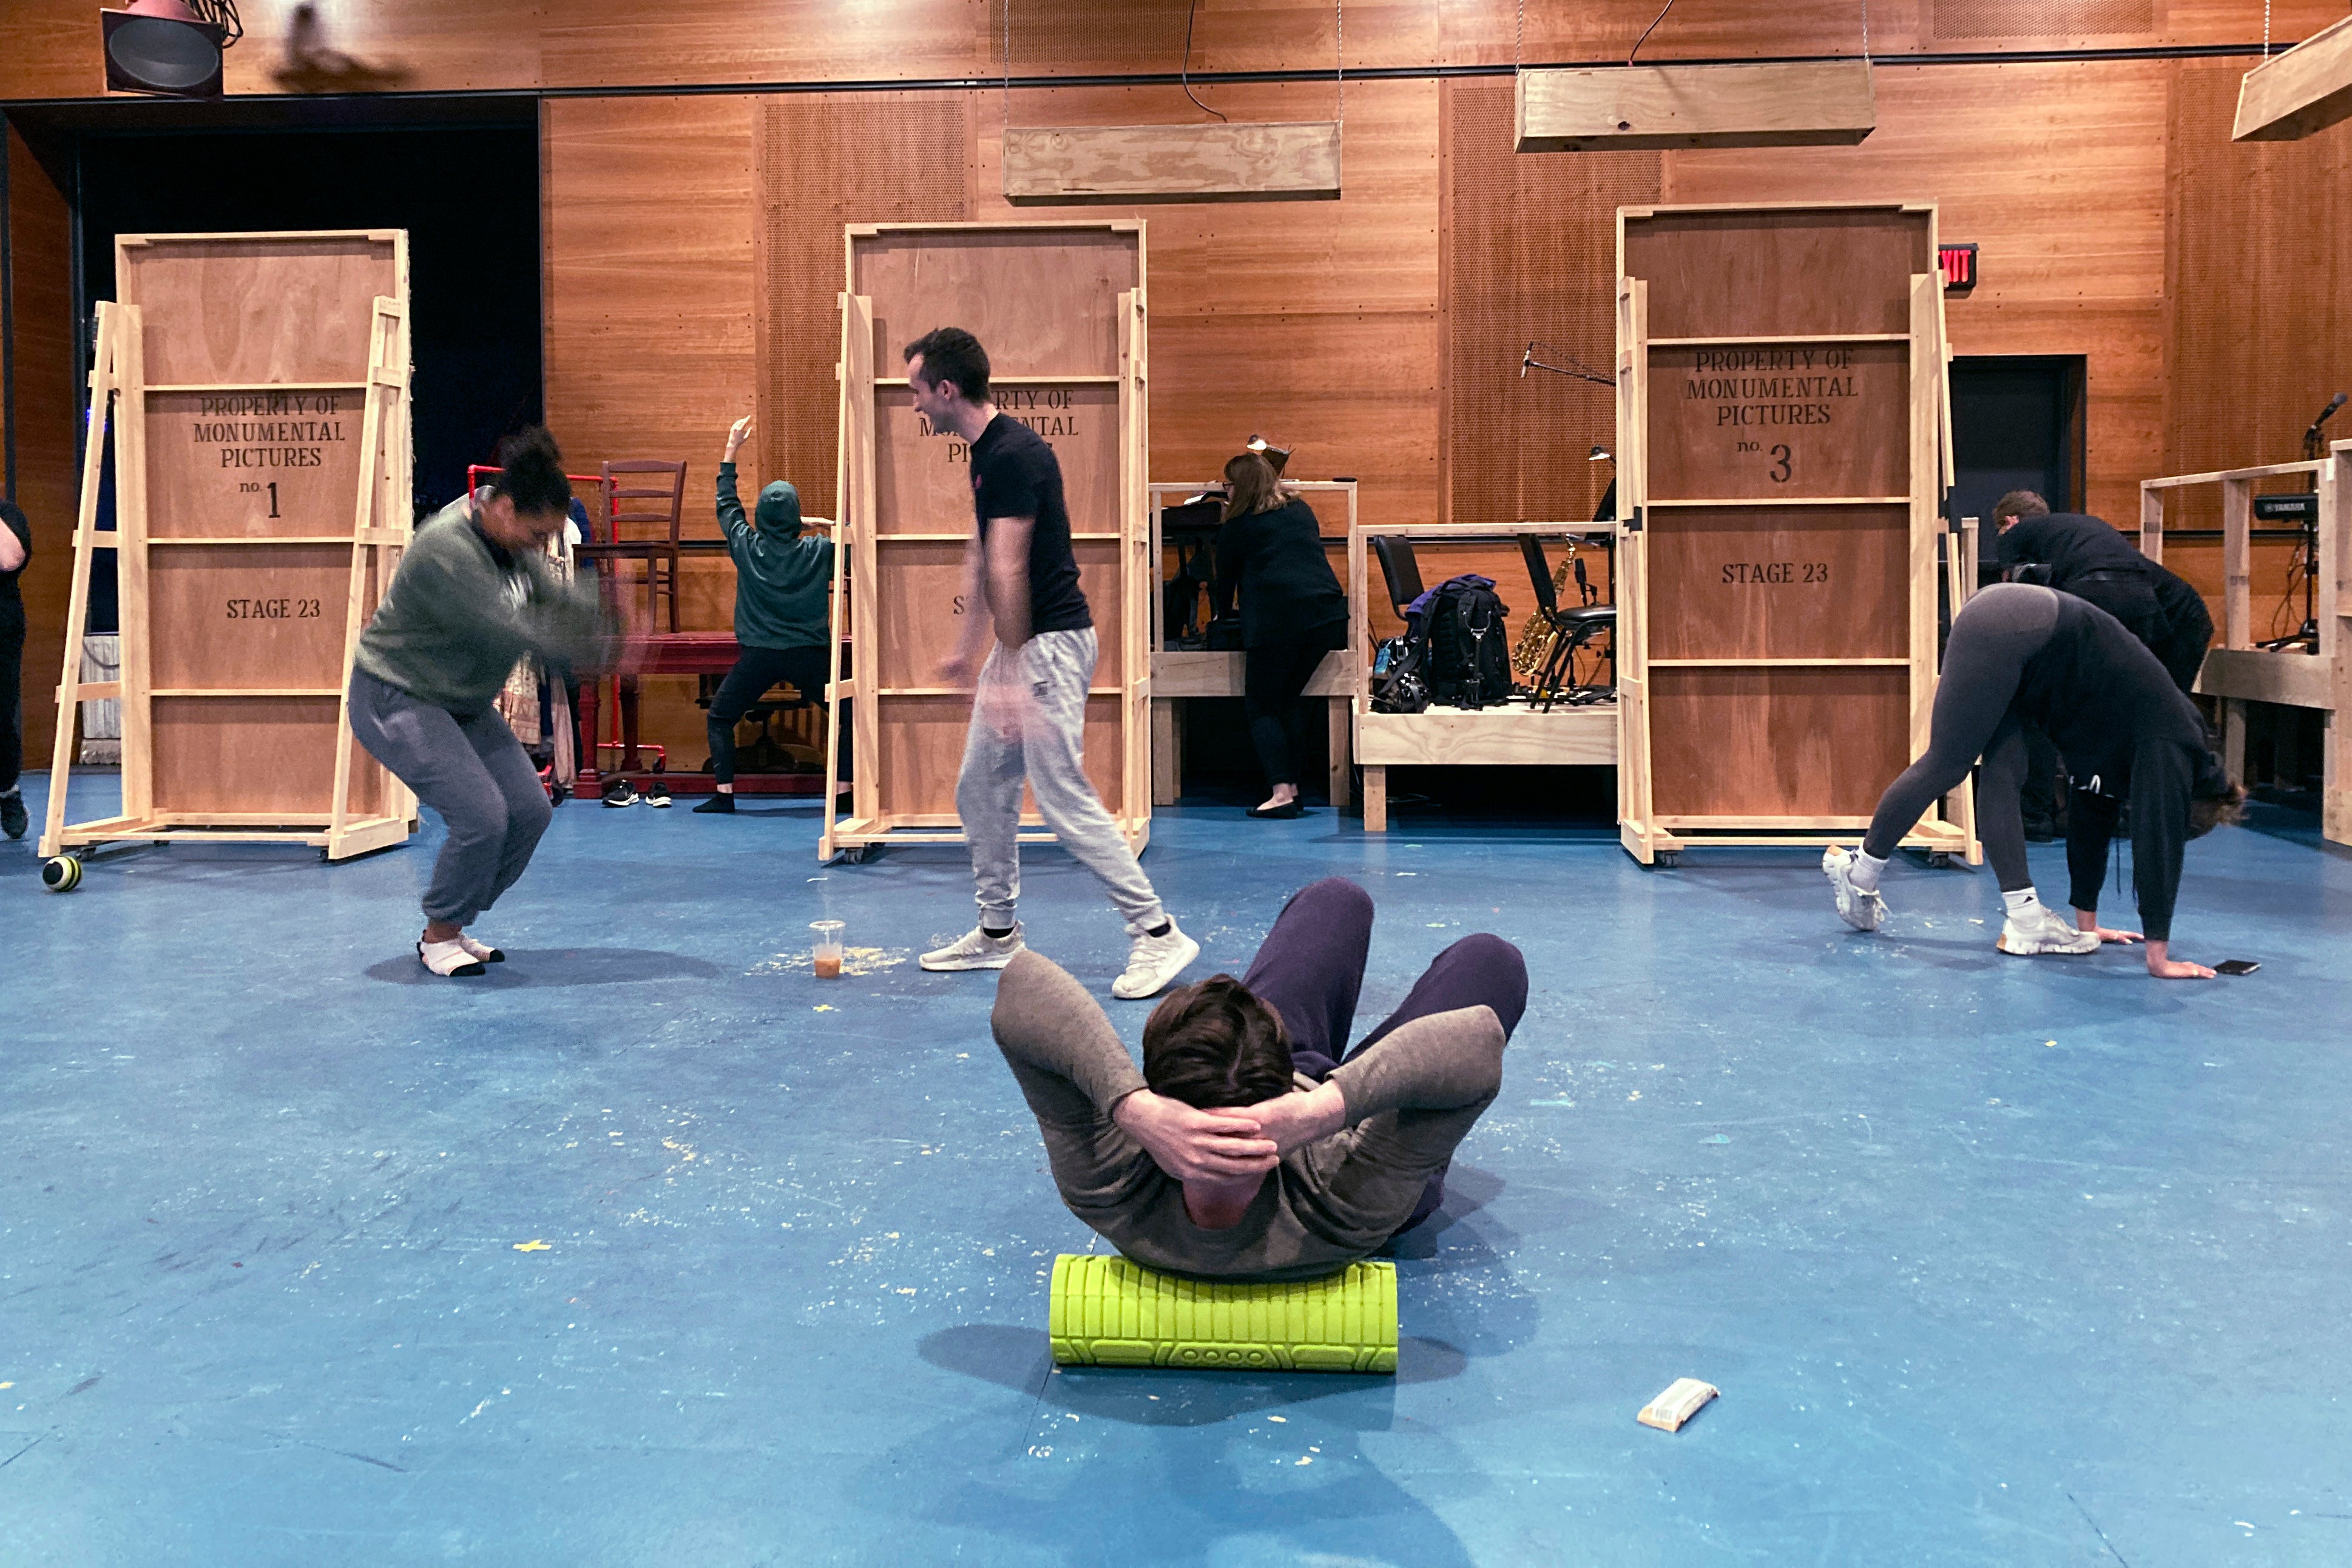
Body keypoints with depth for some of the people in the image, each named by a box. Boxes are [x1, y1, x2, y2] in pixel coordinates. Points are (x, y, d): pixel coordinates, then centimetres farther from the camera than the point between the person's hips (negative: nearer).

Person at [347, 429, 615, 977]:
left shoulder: (509, 535, -1)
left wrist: (603, 606, -19)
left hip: (462, 702, 9)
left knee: (530, 810, 1)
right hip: (396, 700, -9)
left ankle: (454, 925, 17)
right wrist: (588, 648, -35)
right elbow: (505, 629, -33)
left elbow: (550, 593, 1)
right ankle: (438, 937, 3)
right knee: (481, 814, -20)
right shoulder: (445, 549, -28)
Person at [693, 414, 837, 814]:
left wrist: (731, 449, 19)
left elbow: (727, 504, 13)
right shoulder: (819, 551, -6)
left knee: (721, 716, 15)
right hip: (809, 654, 0)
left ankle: (724, 793, 5)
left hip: (759, 656, 0)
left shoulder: (747, 547, -2)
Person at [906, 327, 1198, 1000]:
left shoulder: (1016, 454, -19)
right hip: (1019, 645, 10)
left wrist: (1010, 674, -23)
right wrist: (969, 648, 25)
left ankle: (1157, 933, -4)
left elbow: (1009, 572, -22)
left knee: (1064, 797, -10)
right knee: (980, 790, 14)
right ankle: (997, 932, 25)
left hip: (1050, 643, -10)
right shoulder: (985, 451, 12)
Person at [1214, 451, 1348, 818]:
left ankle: (1281, 793, -13)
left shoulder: (1237, 527, 7)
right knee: (1289, 699, 16)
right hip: (1329, 612, 6)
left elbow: (1225, 581, 17)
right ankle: (1292, 786, 12)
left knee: (1261, 707, 1)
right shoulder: (1302, 511, 21)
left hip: (1277, 618, -6)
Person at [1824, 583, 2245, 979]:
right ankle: (1859, 873, 12)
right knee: (1945, 767, -1)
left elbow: (2093, 817, 29)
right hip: (2009, 631, -9)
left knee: (2004, 773, 5)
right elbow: (2158, 845, -7)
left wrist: (2087, 922, 33)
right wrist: (2158, 957, -5)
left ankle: (2027, 922, 6)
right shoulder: (2170, 749, -2)